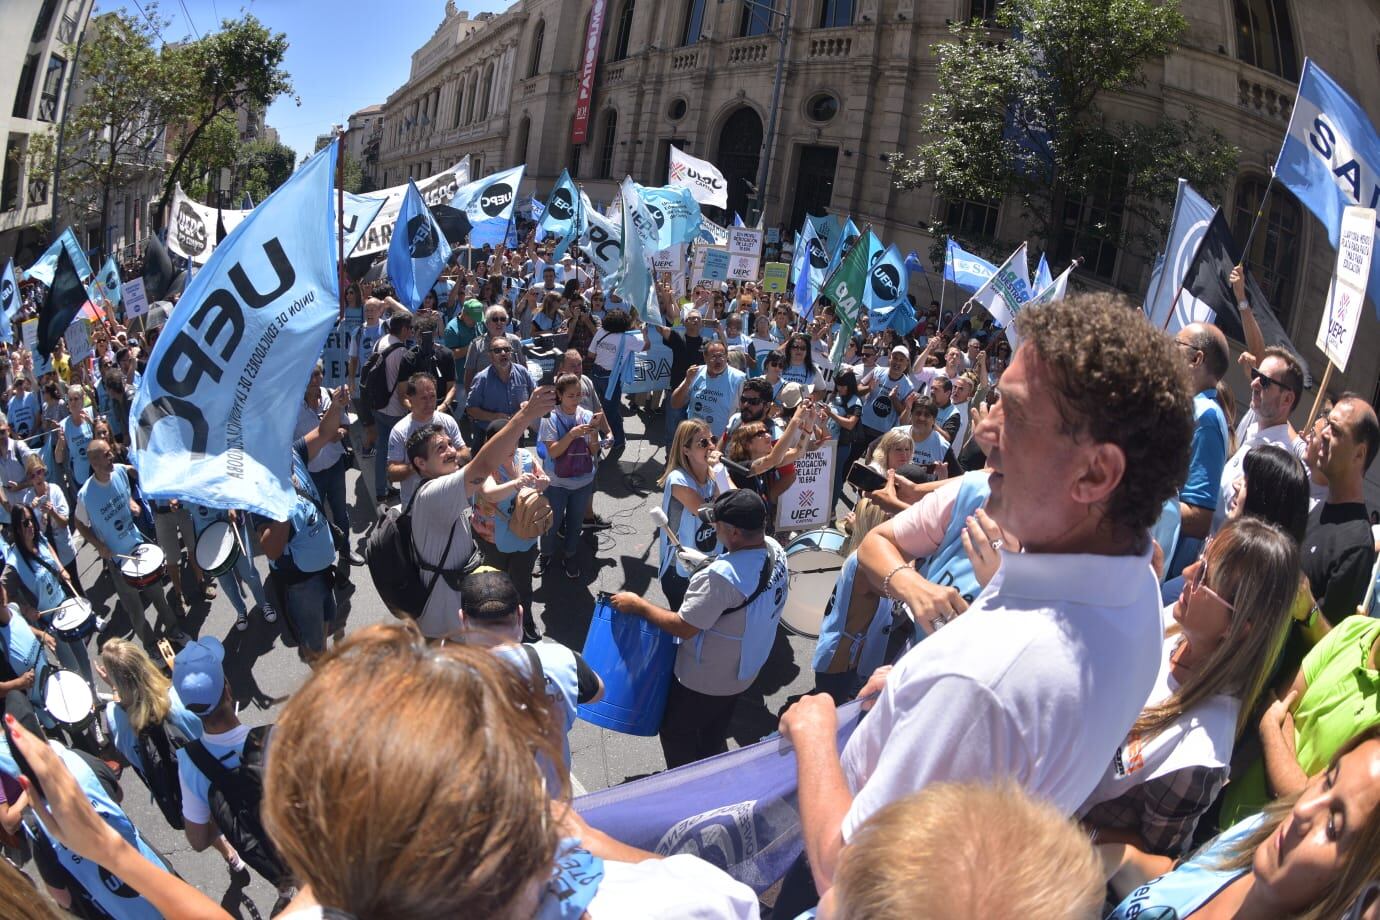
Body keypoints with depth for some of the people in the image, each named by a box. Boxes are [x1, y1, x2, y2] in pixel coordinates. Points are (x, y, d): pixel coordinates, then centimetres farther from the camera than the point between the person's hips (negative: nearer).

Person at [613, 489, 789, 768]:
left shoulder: (720, 577, -38)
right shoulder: (775, 551, -13)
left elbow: (683, 628, -28)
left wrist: (638, 605, -17)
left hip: (705, 680, -7)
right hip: (745, 670, 8)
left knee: (676, 733, 18)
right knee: (713, 738, 28)